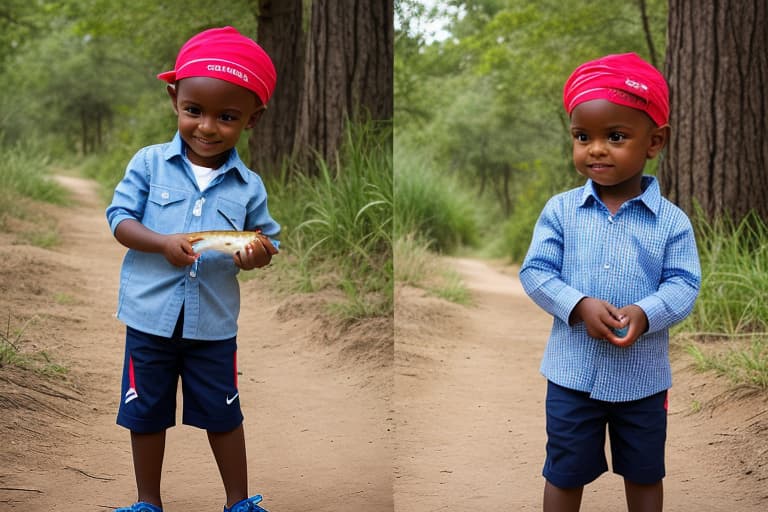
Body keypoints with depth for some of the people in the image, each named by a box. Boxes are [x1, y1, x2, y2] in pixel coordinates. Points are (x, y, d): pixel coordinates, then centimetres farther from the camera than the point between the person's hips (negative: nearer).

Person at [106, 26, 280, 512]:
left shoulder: (249, 186, -3)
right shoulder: (149, 163, -6)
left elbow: (266, 239, 6)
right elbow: (120, 218, -7)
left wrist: (257, 255, -19)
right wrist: (163, 243, -25)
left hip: (214, 322, 0)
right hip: (150, 314, 0)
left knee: (223, 414, 13)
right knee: (146, 414, 14)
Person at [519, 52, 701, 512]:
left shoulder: (671, 221, -7)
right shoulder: (560, 210, -6)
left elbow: (684, 284, -9)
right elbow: (536, 272, -7)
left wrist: (645, 313, -28)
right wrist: (579, 306, -24)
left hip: (643, 375, 0)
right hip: (573, 371, 0)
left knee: (644, 474, 18)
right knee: (565, 472, 13)